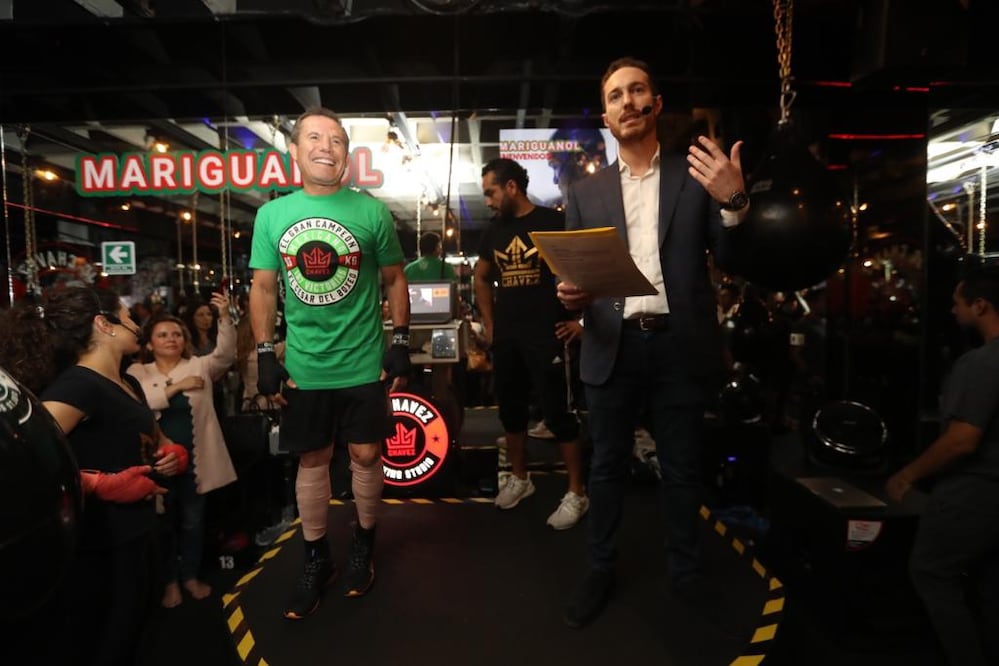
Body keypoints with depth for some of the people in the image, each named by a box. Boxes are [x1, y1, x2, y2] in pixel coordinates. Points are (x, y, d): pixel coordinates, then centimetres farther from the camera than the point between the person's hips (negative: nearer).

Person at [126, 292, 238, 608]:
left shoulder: (200, 366, 3)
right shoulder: (138, 372, 2)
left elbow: (225, 355, -14)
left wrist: (225, 318, -27)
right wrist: (176, 386, -20)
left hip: (194, 459, 1)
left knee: (192, 520, 13)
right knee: (164, 521, 12)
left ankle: (190, 575, 31)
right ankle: (170, 581, 28)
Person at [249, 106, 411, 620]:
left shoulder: (371, 211, -3)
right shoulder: (271, 215, 2)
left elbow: (395, 280, 3)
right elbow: (262, 288, 5)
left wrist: (400, 342, -2)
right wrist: (265, 356, 1)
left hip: (363, 363, -1)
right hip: (303, 367, 2)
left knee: (365, 455, 8)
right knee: (312, 460, 12)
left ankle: (364, 543, 33)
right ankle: (316, 558, 30)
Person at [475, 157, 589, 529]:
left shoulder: (553, 222, -6)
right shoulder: (495, 230, 12)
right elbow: (481, 278, 22)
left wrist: (576, 319, -17)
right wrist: (489, 324, 14)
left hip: (546, 334, -6)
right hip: (505, 337, 7)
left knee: (557, 414, -3)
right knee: (510, 411, 14)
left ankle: (577, 493, 9)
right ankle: (520, 479, 32)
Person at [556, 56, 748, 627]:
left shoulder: (696, 175, 5)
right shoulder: (585, 193, 8)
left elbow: (729, 261, 1)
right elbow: (575, 274, 9)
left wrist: (734, 203, -17)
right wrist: (571, 295, -14)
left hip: (680, 346, 0)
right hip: (613, 348, 1)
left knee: (683, 467, 13)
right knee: (607, 466, 12)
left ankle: (685, 568, 34)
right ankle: (602, 570, 29)